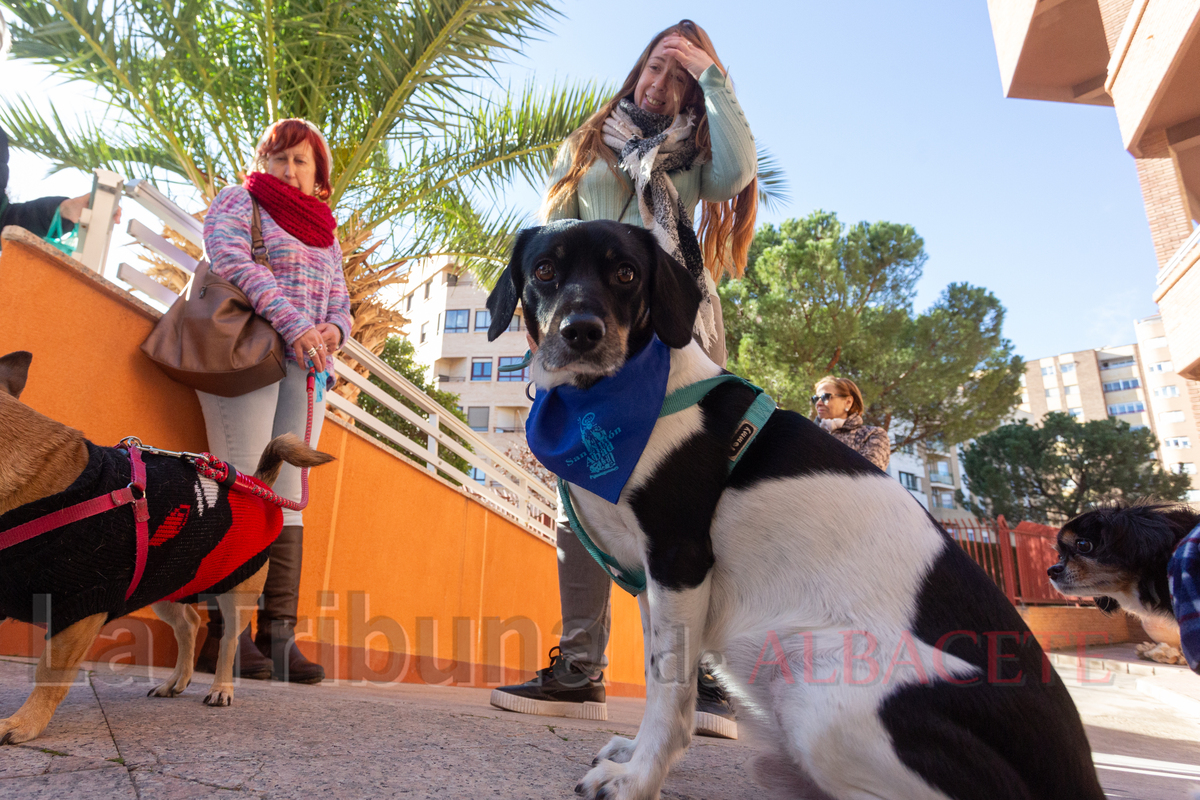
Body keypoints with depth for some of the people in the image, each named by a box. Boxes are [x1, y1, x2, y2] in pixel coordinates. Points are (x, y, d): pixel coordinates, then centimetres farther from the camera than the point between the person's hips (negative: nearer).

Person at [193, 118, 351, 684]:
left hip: (306, 369, 5)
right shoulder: (237, 202, 10)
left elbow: (340, 303, 20)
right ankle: (227, 631, -6)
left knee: (288, 496, -1)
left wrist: (332, 331, -5)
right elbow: (231, 260, -9)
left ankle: (277, 634, -1)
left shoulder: (326, 233, 25)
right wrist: (291, 323, -21)